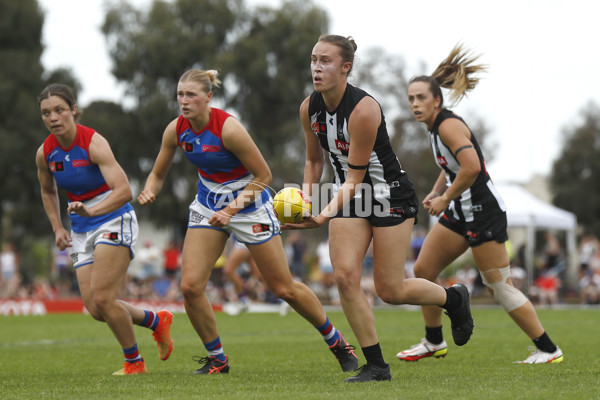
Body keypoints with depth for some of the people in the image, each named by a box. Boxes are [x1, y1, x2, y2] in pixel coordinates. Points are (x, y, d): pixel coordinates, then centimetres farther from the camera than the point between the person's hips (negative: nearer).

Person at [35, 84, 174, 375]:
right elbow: (48, 191, 20)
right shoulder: (45, 153, -2)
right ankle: (156, 321, 24)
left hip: (114, 221, -6)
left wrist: (92, 210, -44)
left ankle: (134, 362, 4)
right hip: (81, 230, 6)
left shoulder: (94, 143, -20)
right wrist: (58, 228, 9)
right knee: (95, 308, -1)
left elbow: (124, 190, -31)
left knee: (102, 298, -17)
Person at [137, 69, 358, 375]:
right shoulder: (175, 130, -9)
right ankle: (217, 359, 9)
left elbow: (263, 175, -18)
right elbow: (158, 173, 5)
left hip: (249, 203, -5)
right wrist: (149, 191, -18)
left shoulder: (228, 128, -26)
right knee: (190, 286, -11)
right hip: (208, 205, 5)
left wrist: (232, 209, -26)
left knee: (284, 289, 1)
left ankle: (337, 342, 23)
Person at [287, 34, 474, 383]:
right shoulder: (309, 108, -5)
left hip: (390, 196, -6)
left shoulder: (363, 109, -26)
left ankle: (455, 299, 28)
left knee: (390, 291, -3)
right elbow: (314, 160, 12)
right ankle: (376, 366, -2)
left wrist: (325, 216, -34)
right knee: (345, 276, -12)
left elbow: (355, 177, -24)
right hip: (349, 196, 6)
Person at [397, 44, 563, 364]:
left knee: (499, 287, -7)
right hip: (461, 212, 10)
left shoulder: (448, 125, -17)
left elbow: (471, 167, -30)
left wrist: (445, 199, -19)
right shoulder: (435, 127, 11)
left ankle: (548, 350, 1)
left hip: (483, 211, -10)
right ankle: (434, 343, 23)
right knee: (423, 270, 9)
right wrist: (435, 193, 11)